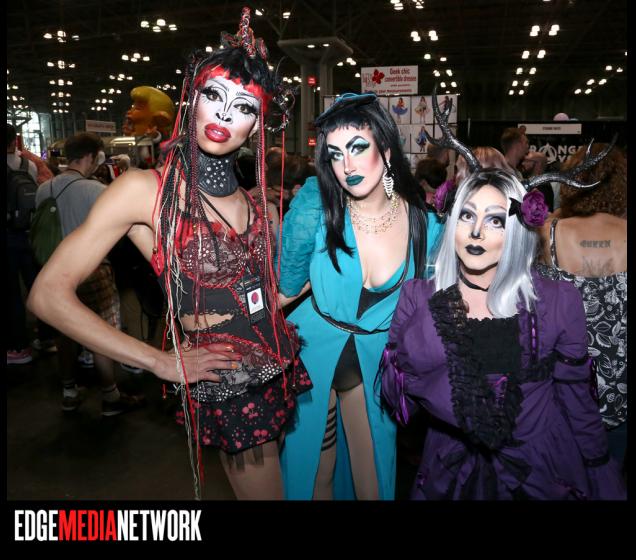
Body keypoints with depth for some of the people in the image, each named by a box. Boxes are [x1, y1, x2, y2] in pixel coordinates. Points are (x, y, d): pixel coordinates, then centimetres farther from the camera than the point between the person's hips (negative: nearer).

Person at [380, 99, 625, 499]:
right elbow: (394, 395, -11)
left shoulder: (560, 301, -12)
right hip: (451, 476, 1)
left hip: (541, 475, 0)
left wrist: (604, 485, 4)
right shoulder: (418, 297, -10)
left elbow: (577, 400, -2)